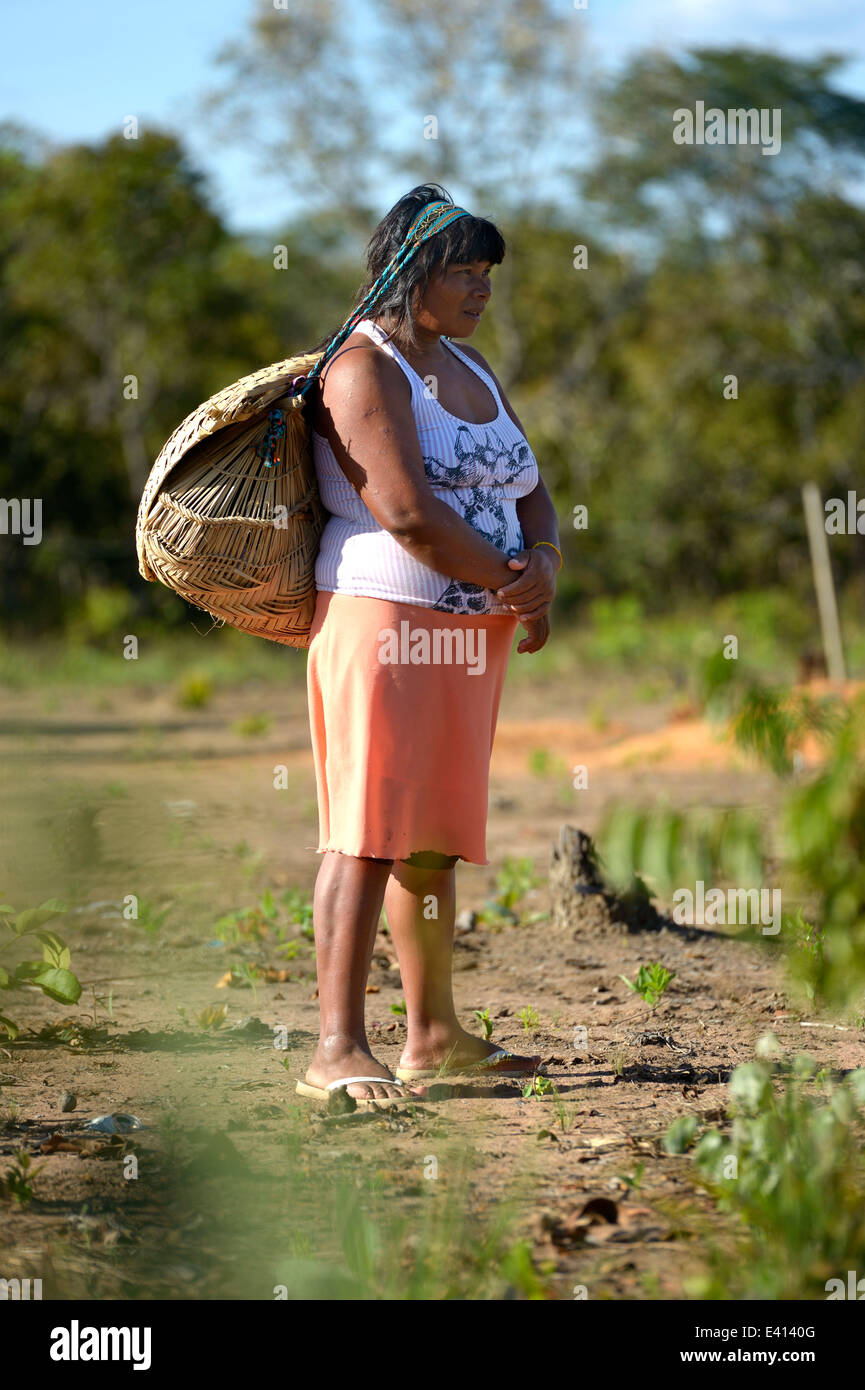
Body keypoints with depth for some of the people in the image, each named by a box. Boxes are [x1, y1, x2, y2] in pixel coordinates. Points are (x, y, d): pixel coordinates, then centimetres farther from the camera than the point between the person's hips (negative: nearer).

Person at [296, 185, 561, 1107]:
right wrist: (513, 589, -11)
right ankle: (338, 1050, -15)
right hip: (383, 620, -8)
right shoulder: (364, 370, -11)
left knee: (436, 833, 13)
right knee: (369, 830, -12)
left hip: (466, 638, 9)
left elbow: (529, 494, 17)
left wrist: (544, 565, -6)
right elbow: (408, 512, -21)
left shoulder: (470, 372, 18)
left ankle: (434, 1037, 20)